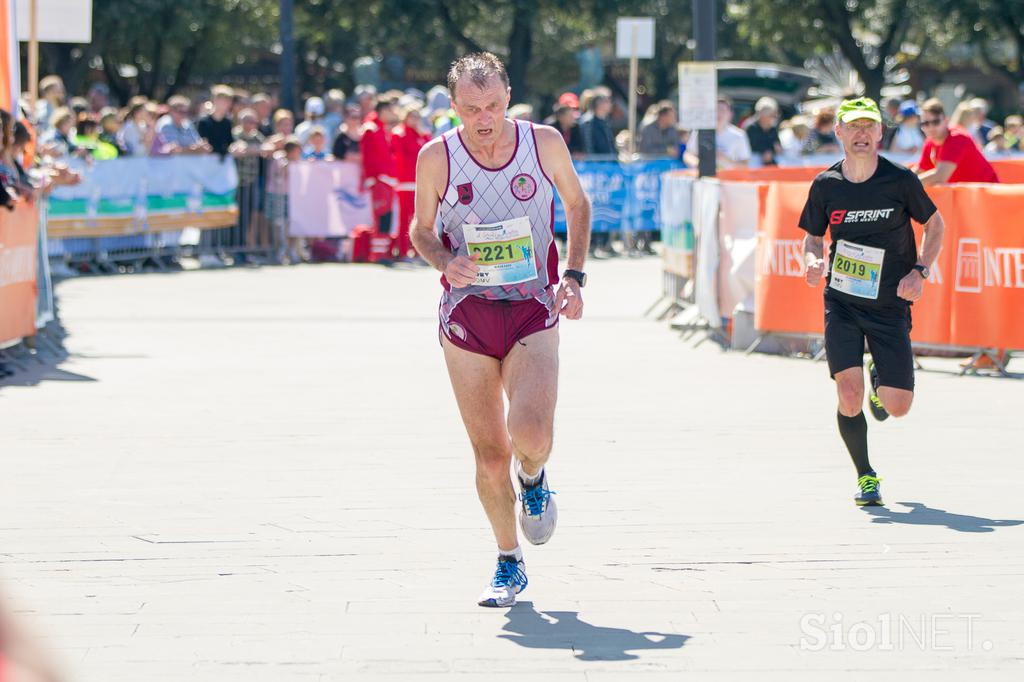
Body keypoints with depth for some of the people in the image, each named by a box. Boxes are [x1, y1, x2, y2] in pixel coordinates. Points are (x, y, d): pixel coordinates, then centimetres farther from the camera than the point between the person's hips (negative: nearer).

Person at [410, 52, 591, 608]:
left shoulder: (544, 143, -4)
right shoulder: (436, 157, -5)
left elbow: (576, 204, 13)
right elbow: (420, 230, 9)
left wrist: (574, 276, 3)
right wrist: (445, 261, -13)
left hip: (533, 311, -1)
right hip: (466, 311, 1)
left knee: (530, 436, -20)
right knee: (489, 452, 2)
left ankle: (533, 477, 18)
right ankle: (508, 563, 22)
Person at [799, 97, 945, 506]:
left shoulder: (900, 180, -7)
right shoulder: (825, 185, -2)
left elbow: (935, 226, 6)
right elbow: (813, 236, 12)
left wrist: (919, 272, -8)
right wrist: (813, 261, -10)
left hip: (890, 305, 0)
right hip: (841, 303, 0)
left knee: (898, 407, -3)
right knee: (850, 395, -17)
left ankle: (880, 381, 36)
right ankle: (866, 477, 6)